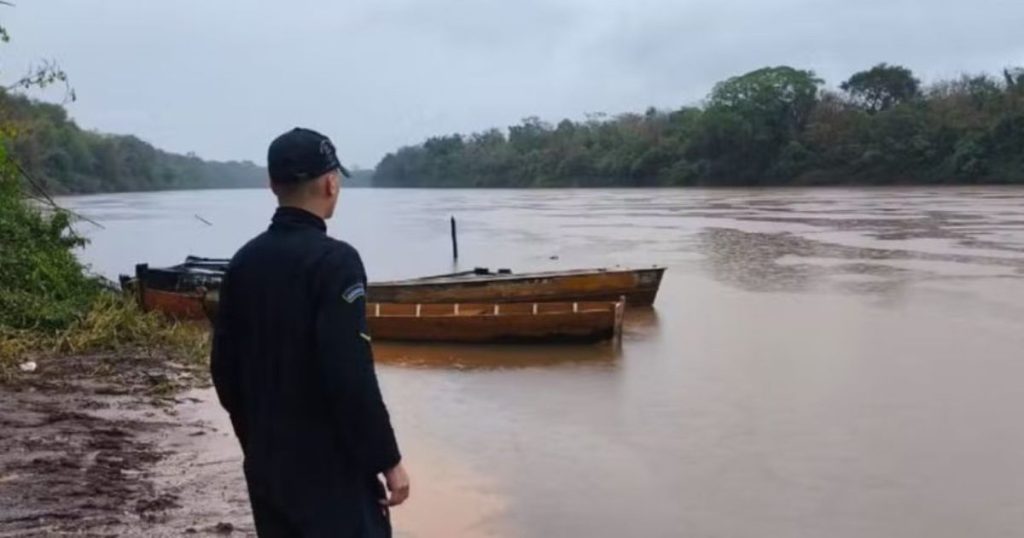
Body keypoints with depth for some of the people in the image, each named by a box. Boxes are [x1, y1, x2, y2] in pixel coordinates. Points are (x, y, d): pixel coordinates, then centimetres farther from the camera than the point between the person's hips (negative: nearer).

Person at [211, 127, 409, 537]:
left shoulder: (244, 263, 5)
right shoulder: (334, 260, -17)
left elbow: (224, 368, 10)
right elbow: (352, 377, -23)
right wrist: (387, 459, -14)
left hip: (266, 463, 7)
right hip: (330, 465, -7)